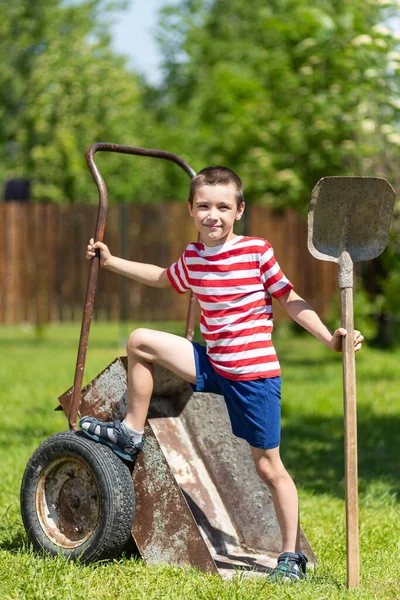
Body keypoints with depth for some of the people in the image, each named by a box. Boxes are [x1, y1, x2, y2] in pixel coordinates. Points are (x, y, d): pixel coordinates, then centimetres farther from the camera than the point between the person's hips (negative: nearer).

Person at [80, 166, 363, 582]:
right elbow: (162, 278, 28)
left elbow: (289, 299, -4)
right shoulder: (192, 258, 6)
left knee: (268, 467, -1)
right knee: (140, 342, -2)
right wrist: (111, 262, 29)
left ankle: (291, 556, 9)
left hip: (255, 375, -5)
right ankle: (131, 435, 11)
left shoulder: (256, 251, -10)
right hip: (212, 367, 5)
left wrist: (329, 337, -11)